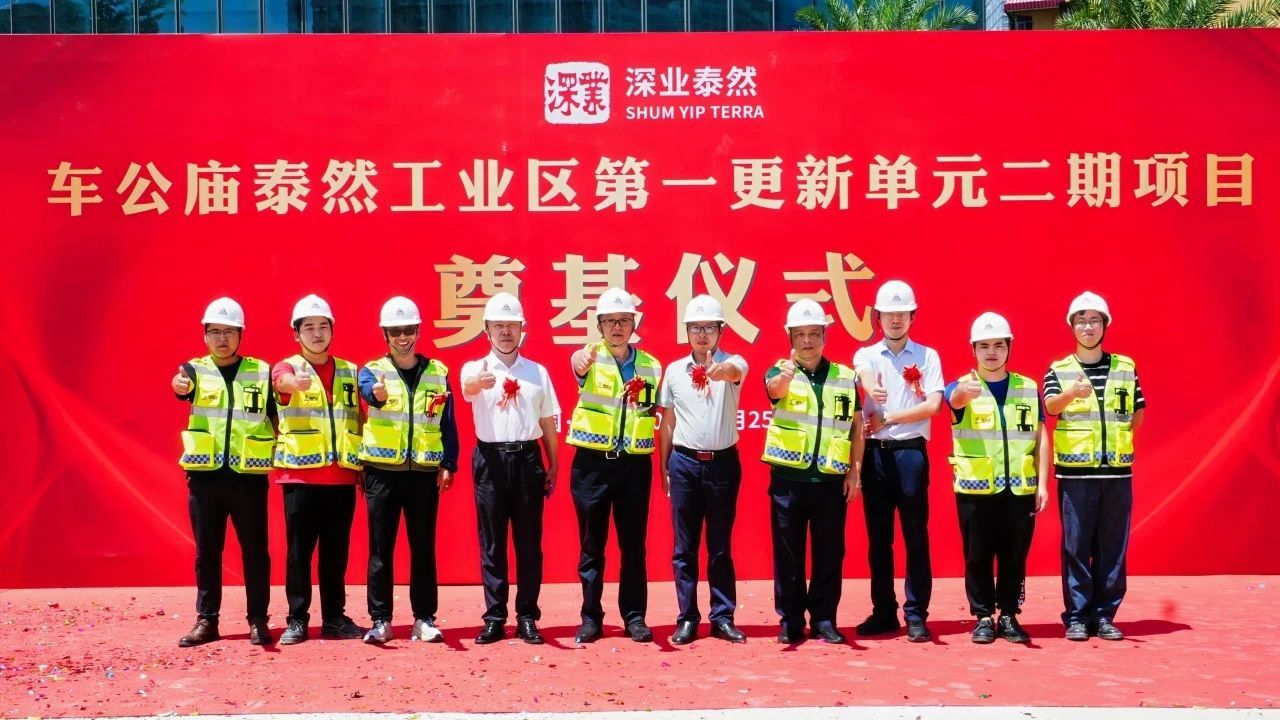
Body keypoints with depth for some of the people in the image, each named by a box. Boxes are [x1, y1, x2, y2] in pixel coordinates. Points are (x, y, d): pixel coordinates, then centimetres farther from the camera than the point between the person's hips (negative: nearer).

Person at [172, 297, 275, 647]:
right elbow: (184, 383, -20)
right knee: (207, 552, 7)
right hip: (205, 474, 1)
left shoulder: (261, 372, 6)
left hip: (249, 474, 0)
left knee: (255, 551, 3)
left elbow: (277, 417, 11)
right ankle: (206, 620, 16)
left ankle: (258, 620, 12)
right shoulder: (196, 370, 4)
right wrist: (181, 384, -44)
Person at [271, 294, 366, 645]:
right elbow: (282, 381, -24)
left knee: (337, 551, 7)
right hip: (300, 474, -3)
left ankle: (335, 618, 15)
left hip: (342, 475, 3)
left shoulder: (350, 372, 13)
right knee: (299, 550, 0)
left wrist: (363, 467, 10)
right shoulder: (287, 367, 2)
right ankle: (297, 620, 8)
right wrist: (296, 382, -48)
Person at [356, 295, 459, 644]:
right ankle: (380, 620, 10)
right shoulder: (373, 370, 3)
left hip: (425, 472, 1)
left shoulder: (437, 372, 9)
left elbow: (448, 422, 8)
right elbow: (367, 389, -23)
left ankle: (424, 619, 12)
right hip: (382, 471, -1)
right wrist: (377, 393, -46)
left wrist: (448, 463, -2)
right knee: (380, 549, 3)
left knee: (424, 548, 5)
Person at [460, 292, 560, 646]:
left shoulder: (537, 372, 10)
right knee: (491, 542, 3)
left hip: (528, 459, 1)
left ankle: (527, 618, 12)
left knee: (529, 542, 4)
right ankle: (494, 618, 10)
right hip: (490, 460, -1)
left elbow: (548, 423, 12)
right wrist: (478, 383, -47)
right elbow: (467, 388, -23)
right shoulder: (474, 369, 2)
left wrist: (553, 466, 7)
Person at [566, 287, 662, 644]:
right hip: (592, 463, -2)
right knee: (591, 545, 5)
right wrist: (582, 360, -51)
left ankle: (635, 616, 16)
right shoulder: (590, 358, -1)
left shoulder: (651, 366, 7)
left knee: (633, 545, 6)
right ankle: (591, 617, 14)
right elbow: (578, 363, -27)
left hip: (635, 464, 2)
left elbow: (659, 417, 11)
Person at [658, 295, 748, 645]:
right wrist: (664, 466, 10)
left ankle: (723, 617, 13)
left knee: (721, 546, 6)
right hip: (685, 462, 2)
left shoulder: (733, 364, -2)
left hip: (723, 461, -2)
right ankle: (687, 618, 11)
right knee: (685, 547, 5)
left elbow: (733, 371, -28)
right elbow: (667, 422, 12)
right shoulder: (674, 370, 6)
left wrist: (718, 370, -51)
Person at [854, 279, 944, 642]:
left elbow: (932, 405, -5)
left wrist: (887, 417, -12)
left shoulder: (927, 356, 6)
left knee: (915, 536, 0)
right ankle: (883, 612, 15)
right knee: (878, 537, 6)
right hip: (875, 452, 2)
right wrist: (872, 388, -41)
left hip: (910, 451, -1)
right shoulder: (866, 354, 8)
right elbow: (864, 376, -17)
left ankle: (916, 615, 5)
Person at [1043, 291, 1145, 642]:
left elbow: (1138, 414, 14)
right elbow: (1050, 406, -17)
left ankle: (1105, 615, 13)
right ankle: (1077, 616, 7)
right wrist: (1072, 393, -38)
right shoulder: (1058, 370, 2)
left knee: (1113, 547, 5)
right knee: (1076, 546, 0)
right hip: (1075, 471, -2)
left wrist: (1116, 438, 1)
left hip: (1117, 470, 2)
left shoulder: (1126, 367, 10)